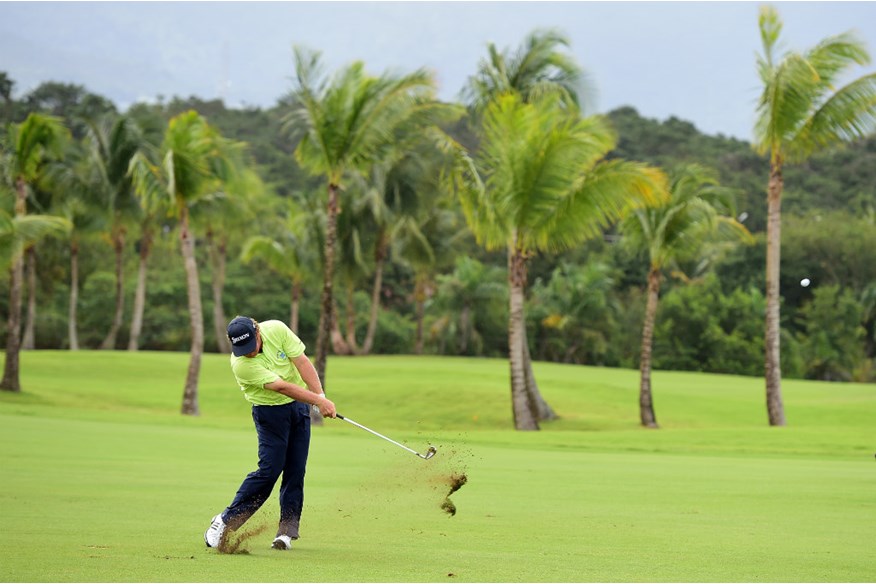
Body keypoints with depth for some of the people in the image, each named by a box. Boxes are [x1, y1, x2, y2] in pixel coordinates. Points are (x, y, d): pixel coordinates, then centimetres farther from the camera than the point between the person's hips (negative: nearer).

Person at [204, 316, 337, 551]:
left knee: (296, 470, 0)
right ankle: (225, 522, -1)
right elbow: (282, 387, -30)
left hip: (300, 403, 4)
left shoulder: (276, 330, -15)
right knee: (269, 469, -11)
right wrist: (319, 402, -31)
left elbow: (302, 362, -14)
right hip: (270, 411, -4)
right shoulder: (241, 364, -28)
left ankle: (287, 531, 3)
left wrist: (320, 395, -24)